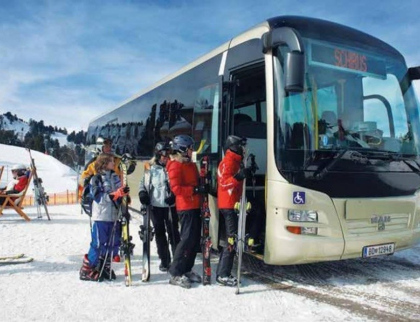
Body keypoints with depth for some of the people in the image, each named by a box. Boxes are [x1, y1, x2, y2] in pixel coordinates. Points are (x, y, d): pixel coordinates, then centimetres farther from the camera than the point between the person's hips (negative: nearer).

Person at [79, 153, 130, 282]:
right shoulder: (96, 179, -5)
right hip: (101, 216, -6)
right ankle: (87, 270, 11)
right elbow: (99, 197, -14)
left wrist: (124, 194, -3)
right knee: (98, 244, -3)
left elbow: (120, 195, 18)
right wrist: (115, 194, -24)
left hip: (114, 216, 6)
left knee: (111, 243, 10)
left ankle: (105, 268, 26)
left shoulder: (115, 177, 12)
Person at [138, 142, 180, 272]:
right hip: (156, 206, 2)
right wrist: (142, 193, -5)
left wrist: (174, 196, -13)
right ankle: (164, 260, 21)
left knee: (173, 232, -1)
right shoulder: (151, 168, 4)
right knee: (160, 233, 9)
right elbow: (144, 183, 13)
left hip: (171, 206, -1)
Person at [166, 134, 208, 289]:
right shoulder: (175, 166, -10)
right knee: (188, 239, -10)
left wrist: (204, 187, 5)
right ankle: (175, 273, -3)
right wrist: (196, 190, -22)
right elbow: (176, 188, -19)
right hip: (186, 207, -9)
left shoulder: (190, 165, 19)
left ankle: (187, 270, 22)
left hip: (195, 206, 9)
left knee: (195, 239, 11)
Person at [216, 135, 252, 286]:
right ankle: (223, 275, -6)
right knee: (232, 240, -10)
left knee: (230, 239, 13)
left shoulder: (235, 161, 20)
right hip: (229, 205, -11)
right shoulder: (228, 162, -12)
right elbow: (224, 182, -25)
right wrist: (238, 176, -36)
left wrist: (247, 173, 19)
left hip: (232, 205, 11)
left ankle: (222, 273, 20)